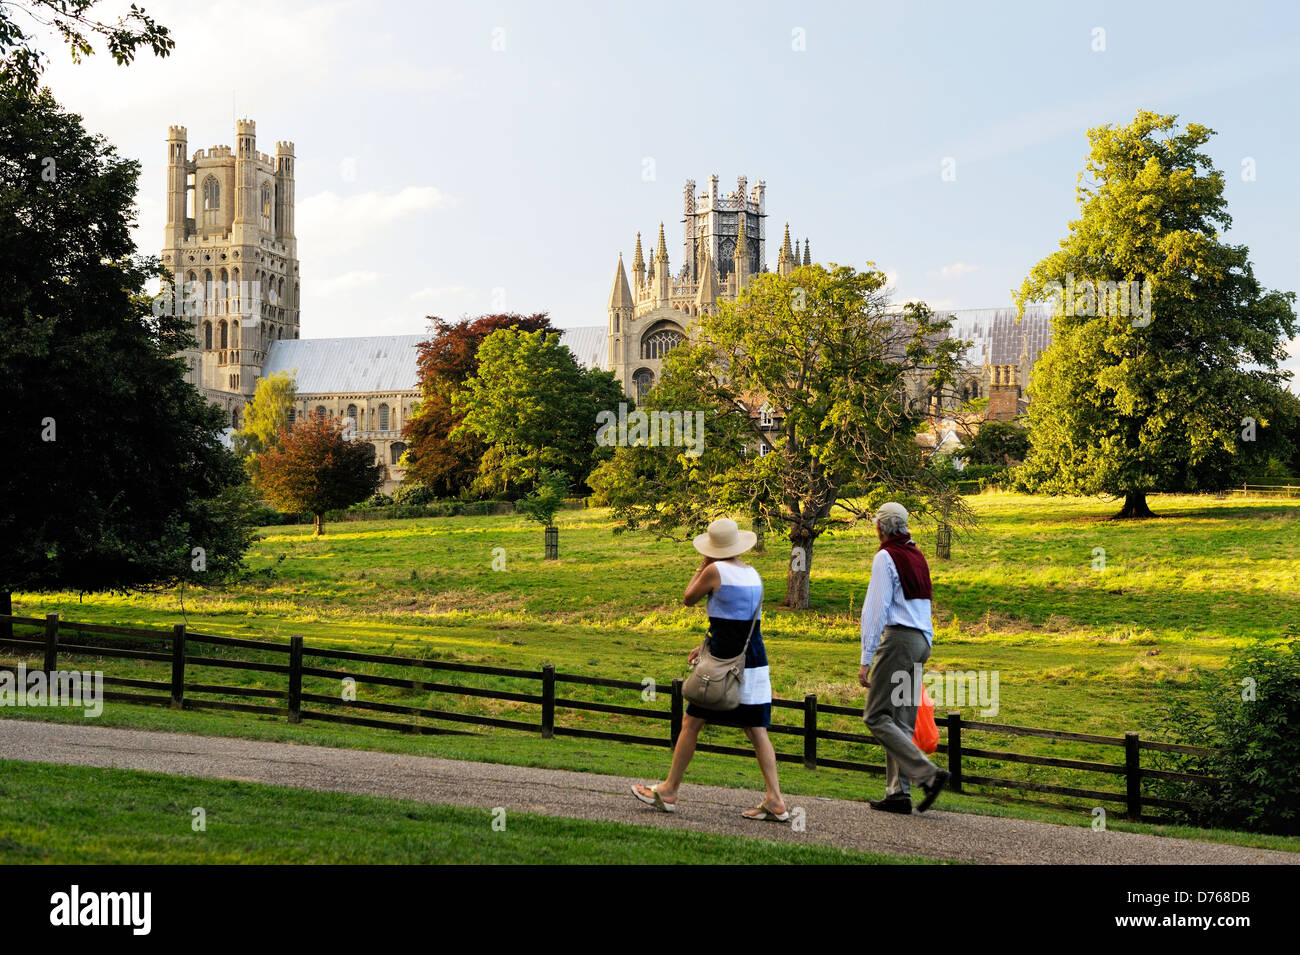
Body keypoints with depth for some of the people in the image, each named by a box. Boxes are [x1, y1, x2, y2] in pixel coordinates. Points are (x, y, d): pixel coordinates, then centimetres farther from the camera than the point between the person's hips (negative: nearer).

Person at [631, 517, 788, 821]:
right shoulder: (753, 575, 11)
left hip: (724, 660, -6)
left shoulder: (716, 571, -10)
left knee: (691, 723, 6)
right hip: (755, 662, 6)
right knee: (756, 730, 7)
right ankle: (775, 801, 1)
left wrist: (703, 566, 13)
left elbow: (689, 599, 5)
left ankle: (668, 792, 14)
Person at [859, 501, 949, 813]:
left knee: (876, 717, -7)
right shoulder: (918, 556, 18)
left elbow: (876, 609, -12)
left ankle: (929, 774, -17)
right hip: (923, 639, 9)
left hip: (898, 637, -8)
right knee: (901, 720, 9)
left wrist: (867, 659, -12)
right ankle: (898, 793, 6)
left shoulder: (886, 557, -7)